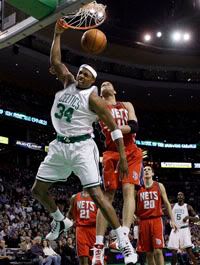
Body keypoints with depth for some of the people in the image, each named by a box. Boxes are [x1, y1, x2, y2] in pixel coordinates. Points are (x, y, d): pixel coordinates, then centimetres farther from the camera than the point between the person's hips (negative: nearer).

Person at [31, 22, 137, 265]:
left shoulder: (93, 98, -9)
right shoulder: (69, 83, 8)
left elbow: (114, 128, -10)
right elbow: (55, 61, 10)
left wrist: (123, 157, -16)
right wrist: (57, 34, 2)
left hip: (82, 147, -7)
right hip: (59, 145, 7)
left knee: (96, 194, -15)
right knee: (38, 190, 11)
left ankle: (124, 243, -10)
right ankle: (60, 221, 37)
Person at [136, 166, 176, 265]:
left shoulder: (159, 186, 7)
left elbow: (166, 203, 8)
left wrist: (172, 220, 3)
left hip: (156, 220, -2)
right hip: (143, 221, 2)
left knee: (158, 250, -13)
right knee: (148, 252, 4)